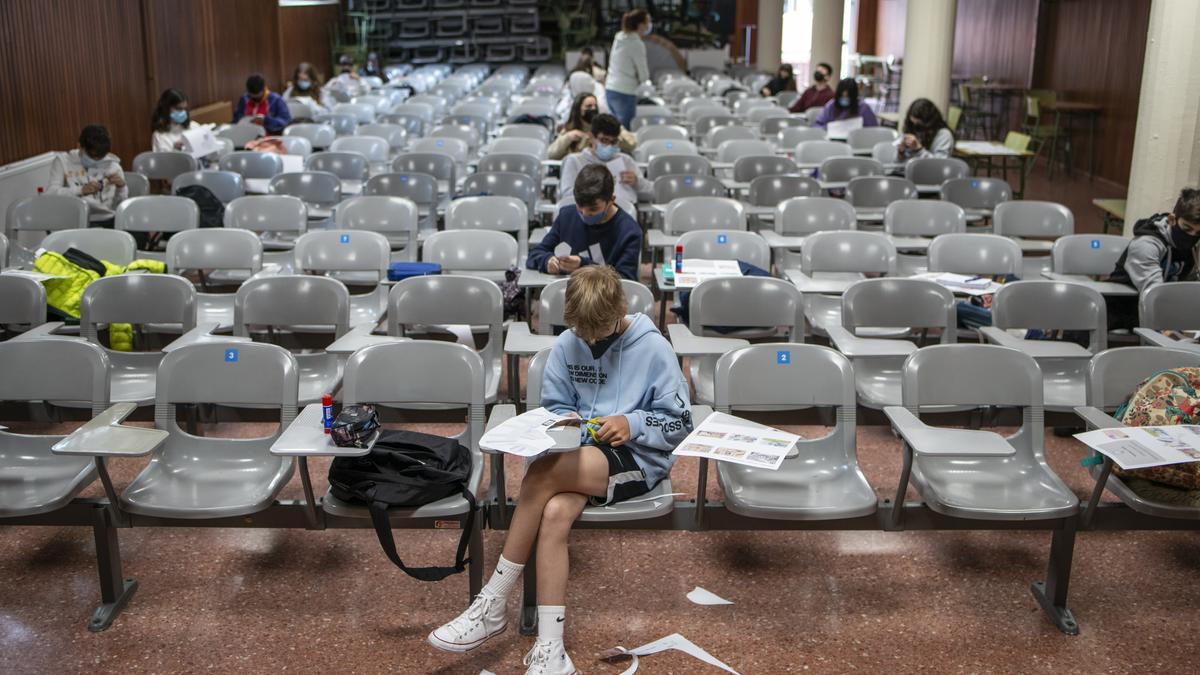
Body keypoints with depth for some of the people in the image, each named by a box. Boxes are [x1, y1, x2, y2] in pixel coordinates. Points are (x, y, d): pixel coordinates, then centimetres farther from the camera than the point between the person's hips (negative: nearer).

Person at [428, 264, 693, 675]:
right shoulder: (567, 345, 5)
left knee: (542, 474, -31)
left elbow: (680, 424, -2)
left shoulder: (653, 349, -6)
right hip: (583, 454, 4)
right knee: (555, 512, -32)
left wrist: (632, 424, -18)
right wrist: (567, 422, -8)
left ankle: (492, 605, -22)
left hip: (637, 458, -4)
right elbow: (554, 407, 15)